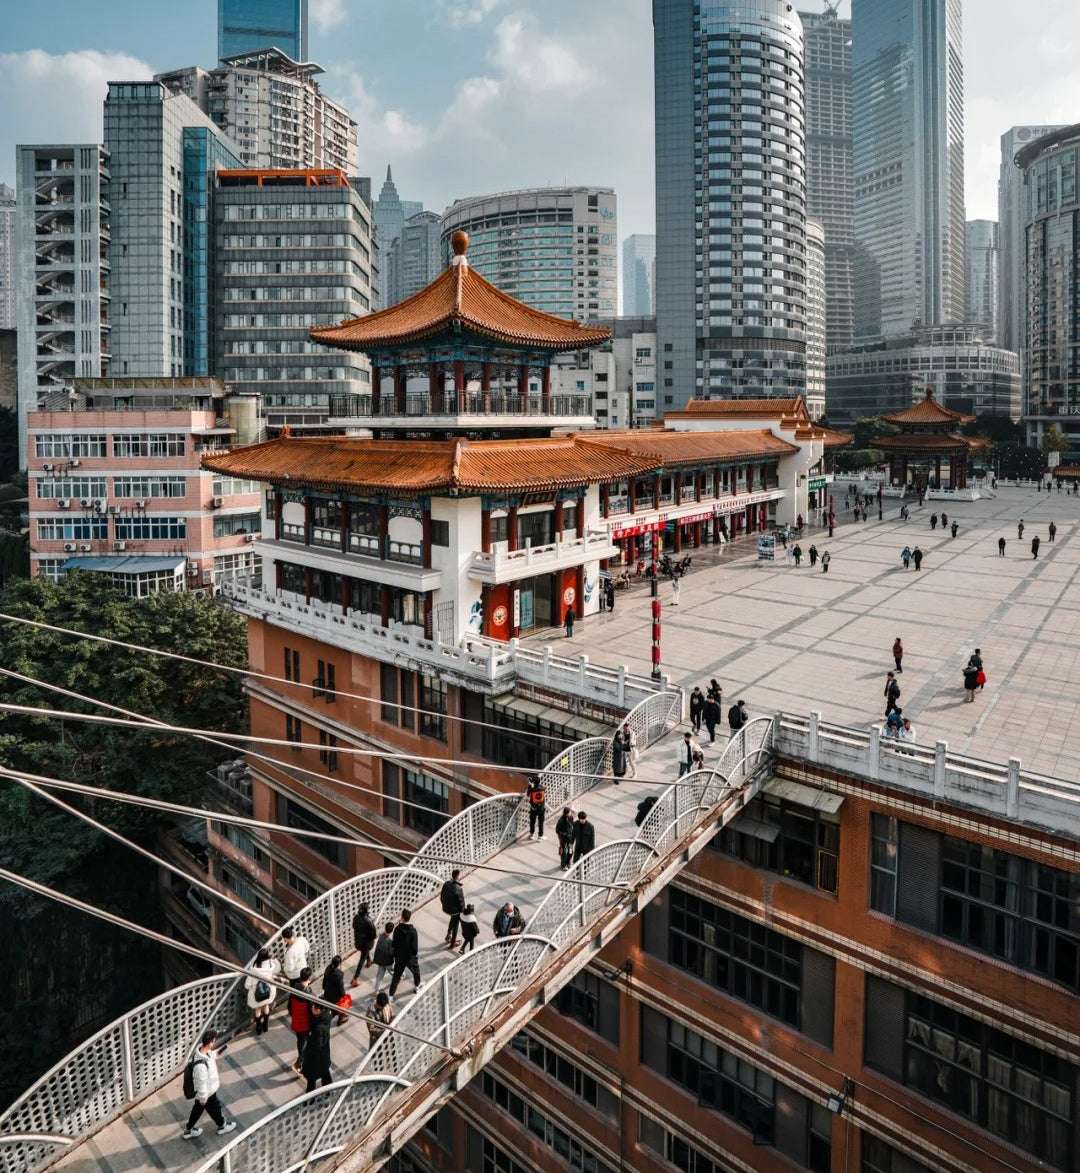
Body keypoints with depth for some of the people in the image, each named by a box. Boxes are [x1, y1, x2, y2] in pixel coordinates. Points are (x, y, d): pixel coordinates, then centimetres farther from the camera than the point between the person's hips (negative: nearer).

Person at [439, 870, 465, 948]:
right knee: (455, 925, 18)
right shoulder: (459, 889, -31)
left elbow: (441, 897, 2)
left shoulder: (446, 884, -12)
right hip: (455, 910, -6)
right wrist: (463, 911, -4)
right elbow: (461, 902, -22)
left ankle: (448, 935, 42)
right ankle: (452, 943, 34)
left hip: (446, 909, 6)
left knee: (453, 918, 35)